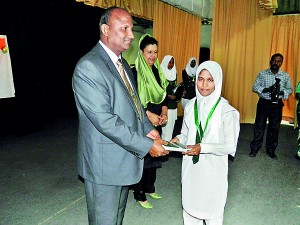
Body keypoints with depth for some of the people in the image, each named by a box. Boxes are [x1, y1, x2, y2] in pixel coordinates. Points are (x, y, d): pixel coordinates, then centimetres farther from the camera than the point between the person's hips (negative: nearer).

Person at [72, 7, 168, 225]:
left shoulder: (123, 63, 11)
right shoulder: (88, 67, -20)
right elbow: (104, 120, -25)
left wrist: (148, 129, 1)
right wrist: (146, 146, -21)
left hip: (124, 158, 8)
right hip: (104, 164, -8)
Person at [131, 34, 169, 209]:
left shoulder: (157, 71, 9)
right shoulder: (134, 72, -12)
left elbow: (164, 94, 12)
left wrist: (164, 112, -3)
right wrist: (149, 114, -19)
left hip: (157, 121, 7)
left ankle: (150, 187, 33)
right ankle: (139, 194, 18)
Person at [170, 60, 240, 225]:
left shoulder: (226, 111, -13)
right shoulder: (191, 106, 1)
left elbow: (230, 146, -11)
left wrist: (203, 148, -23)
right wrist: (178, 139, -10)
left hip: (213, 169, -4)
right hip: (190, 167, 4)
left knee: (212, 211, 12)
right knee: (189, 205, 19)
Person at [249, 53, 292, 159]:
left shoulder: (285, 76, 3)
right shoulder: (262, 74, 0)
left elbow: (289, 90, 5)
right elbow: (255, 86, -5)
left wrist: (281, 92, -17)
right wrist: (266, 89, -22)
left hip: (277, 104, 2)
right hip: (264, 103, -1)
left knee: (274, 127, 9)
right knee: (259, 126, 3)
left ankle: (271, 150, 23)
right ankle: (254, 149, 14)